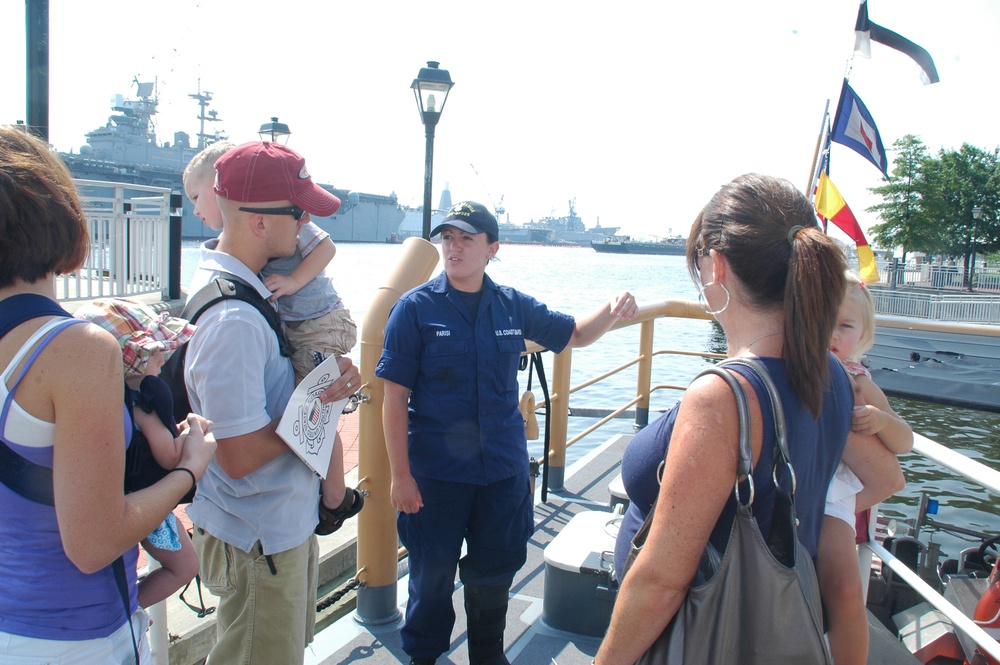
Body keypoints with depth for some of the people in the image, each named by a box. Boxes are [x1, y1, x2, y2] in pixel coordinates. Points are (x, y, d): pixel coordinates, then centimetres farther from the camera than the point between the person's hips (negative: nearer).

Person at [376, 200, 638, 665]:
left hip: (504, 470, 3)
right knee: (433, 573, 11)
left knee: (496, 570, 18)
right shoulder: (416, 308, -8)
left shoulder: (514, 307, 2)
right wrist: (401, 475, -12)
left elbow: (574, 334, 15)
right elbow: (395, 398, -9)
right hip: (435, 472, -3)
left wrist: (611, 312, -6)